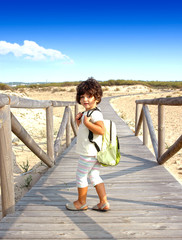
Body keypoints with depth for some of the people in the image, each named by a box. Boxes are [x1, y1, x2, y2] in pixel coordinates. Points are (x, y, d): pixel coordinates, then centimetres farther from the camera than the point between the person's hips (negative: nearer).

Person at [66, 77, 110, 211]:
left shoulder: (95, 114, -18)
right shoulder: (86, 113, 15)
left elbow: (101, 130, -29)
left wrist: (87, 122, -25)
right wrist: (79, 122, 7)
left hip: (89, 153, -10)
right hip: (94, 153, 10)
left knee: (81, 176, 5)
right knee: (94, 176, 14)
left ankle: (81, 203, 21)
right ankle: (104, 203, 17)